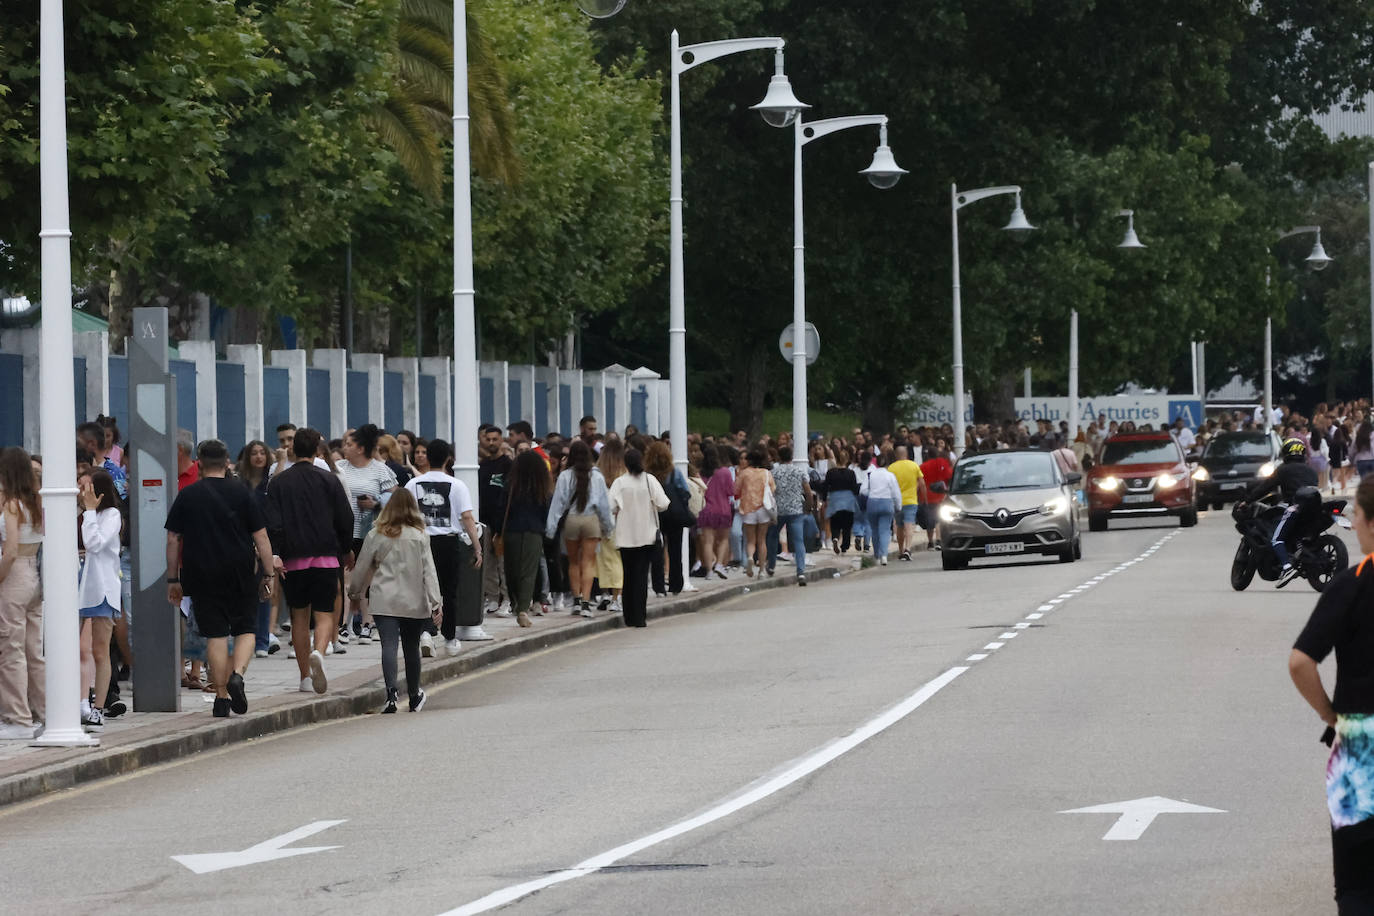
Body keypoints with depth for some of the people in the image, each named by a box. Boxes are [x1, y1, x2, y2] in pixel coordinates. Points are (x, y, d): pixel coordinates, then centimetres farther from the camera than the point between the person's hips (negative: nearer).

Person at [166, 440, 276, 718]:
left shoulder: (186, 497, 2)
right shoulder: (241, 494, 0)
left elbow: (173, 541, 3)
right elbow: (261, 538, -1)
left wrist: (173, 580, 11)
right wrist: (269, 575, 5)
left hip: (201, 577, 1)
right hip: (240, 575, -1)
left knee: (215, 635, 4)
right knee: (246, 629, 11)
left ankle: (221, 696, 2)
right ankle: (237, 674, -13)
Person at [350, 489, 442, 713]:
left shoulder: (375, 536, 0)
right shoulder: (420, 537, -1)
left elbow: (362, 568, 7)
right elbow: (429, 571, -4)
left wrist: (354, 591, 25)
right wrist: (436, 602, -5)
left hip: (384, 602, -1)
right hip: (414, 602, 1)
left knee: (389, 646, -9)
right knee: (411, 648, 14)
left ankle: (391, 694, -28)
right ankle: (414, 697, 28)